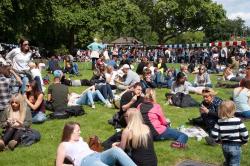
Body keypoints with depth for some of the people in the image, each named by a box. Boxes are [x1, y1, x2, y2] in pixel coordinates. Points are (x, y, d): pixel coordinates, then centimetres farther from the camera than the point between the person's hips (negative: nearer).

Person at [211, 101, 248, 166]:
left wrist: (219, 141, 12)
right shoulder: (238, 121, -16)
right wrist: (244, 141, 6)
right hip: (235, 146, -4)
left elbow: (214, 134, -7)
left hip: (224, 146, 4)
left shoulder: (219, 122, -7)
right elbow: (245, 134, -14)